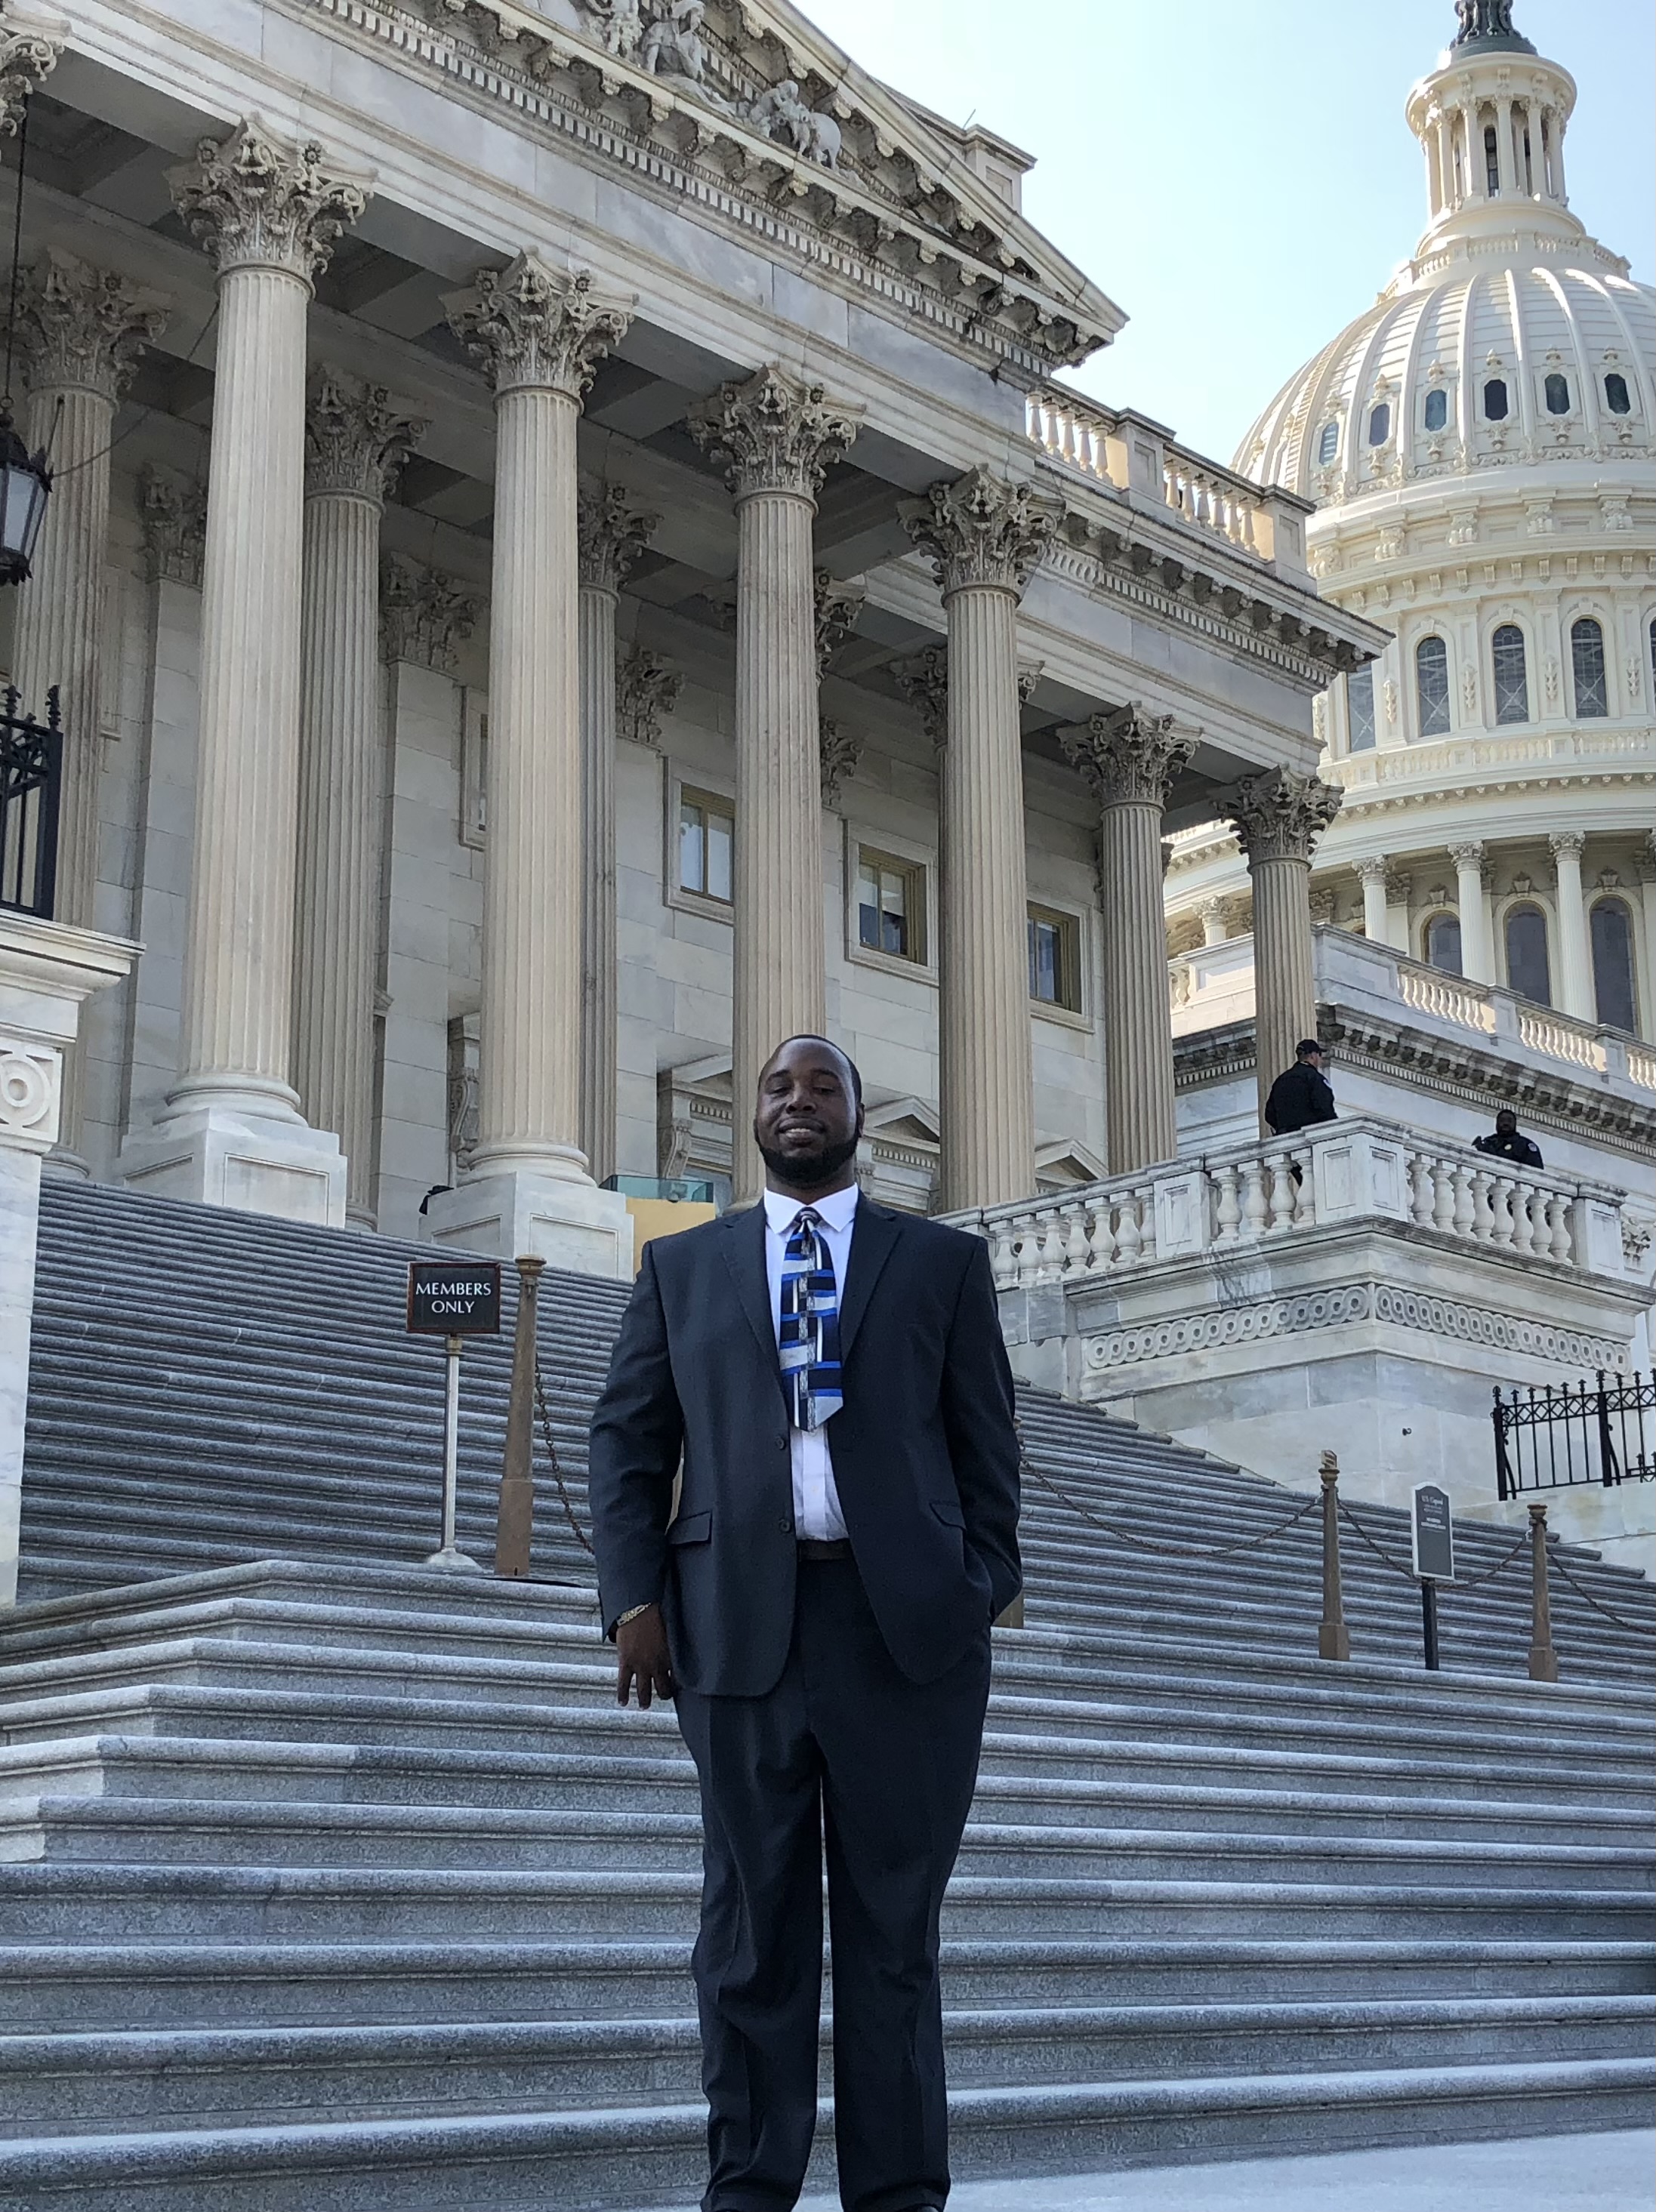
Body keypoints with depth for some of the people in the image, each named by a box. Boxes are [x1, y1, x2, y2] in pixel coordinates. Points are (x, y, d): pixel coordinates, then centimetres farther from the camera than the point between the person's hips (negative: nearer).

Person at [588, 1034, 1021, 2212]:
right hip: (738, 1623, 1)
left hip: (907, 1623, -1)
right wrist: (635, 1596, 0)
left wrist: (984, 1589, -3)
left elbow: (988, 1444, 8)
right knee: (755, 1920, 6)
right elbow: (628, 1440, 11)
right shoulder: (682, 1265, 14)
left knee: (895, 1924, 4)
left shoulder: (944, 1262, 11)